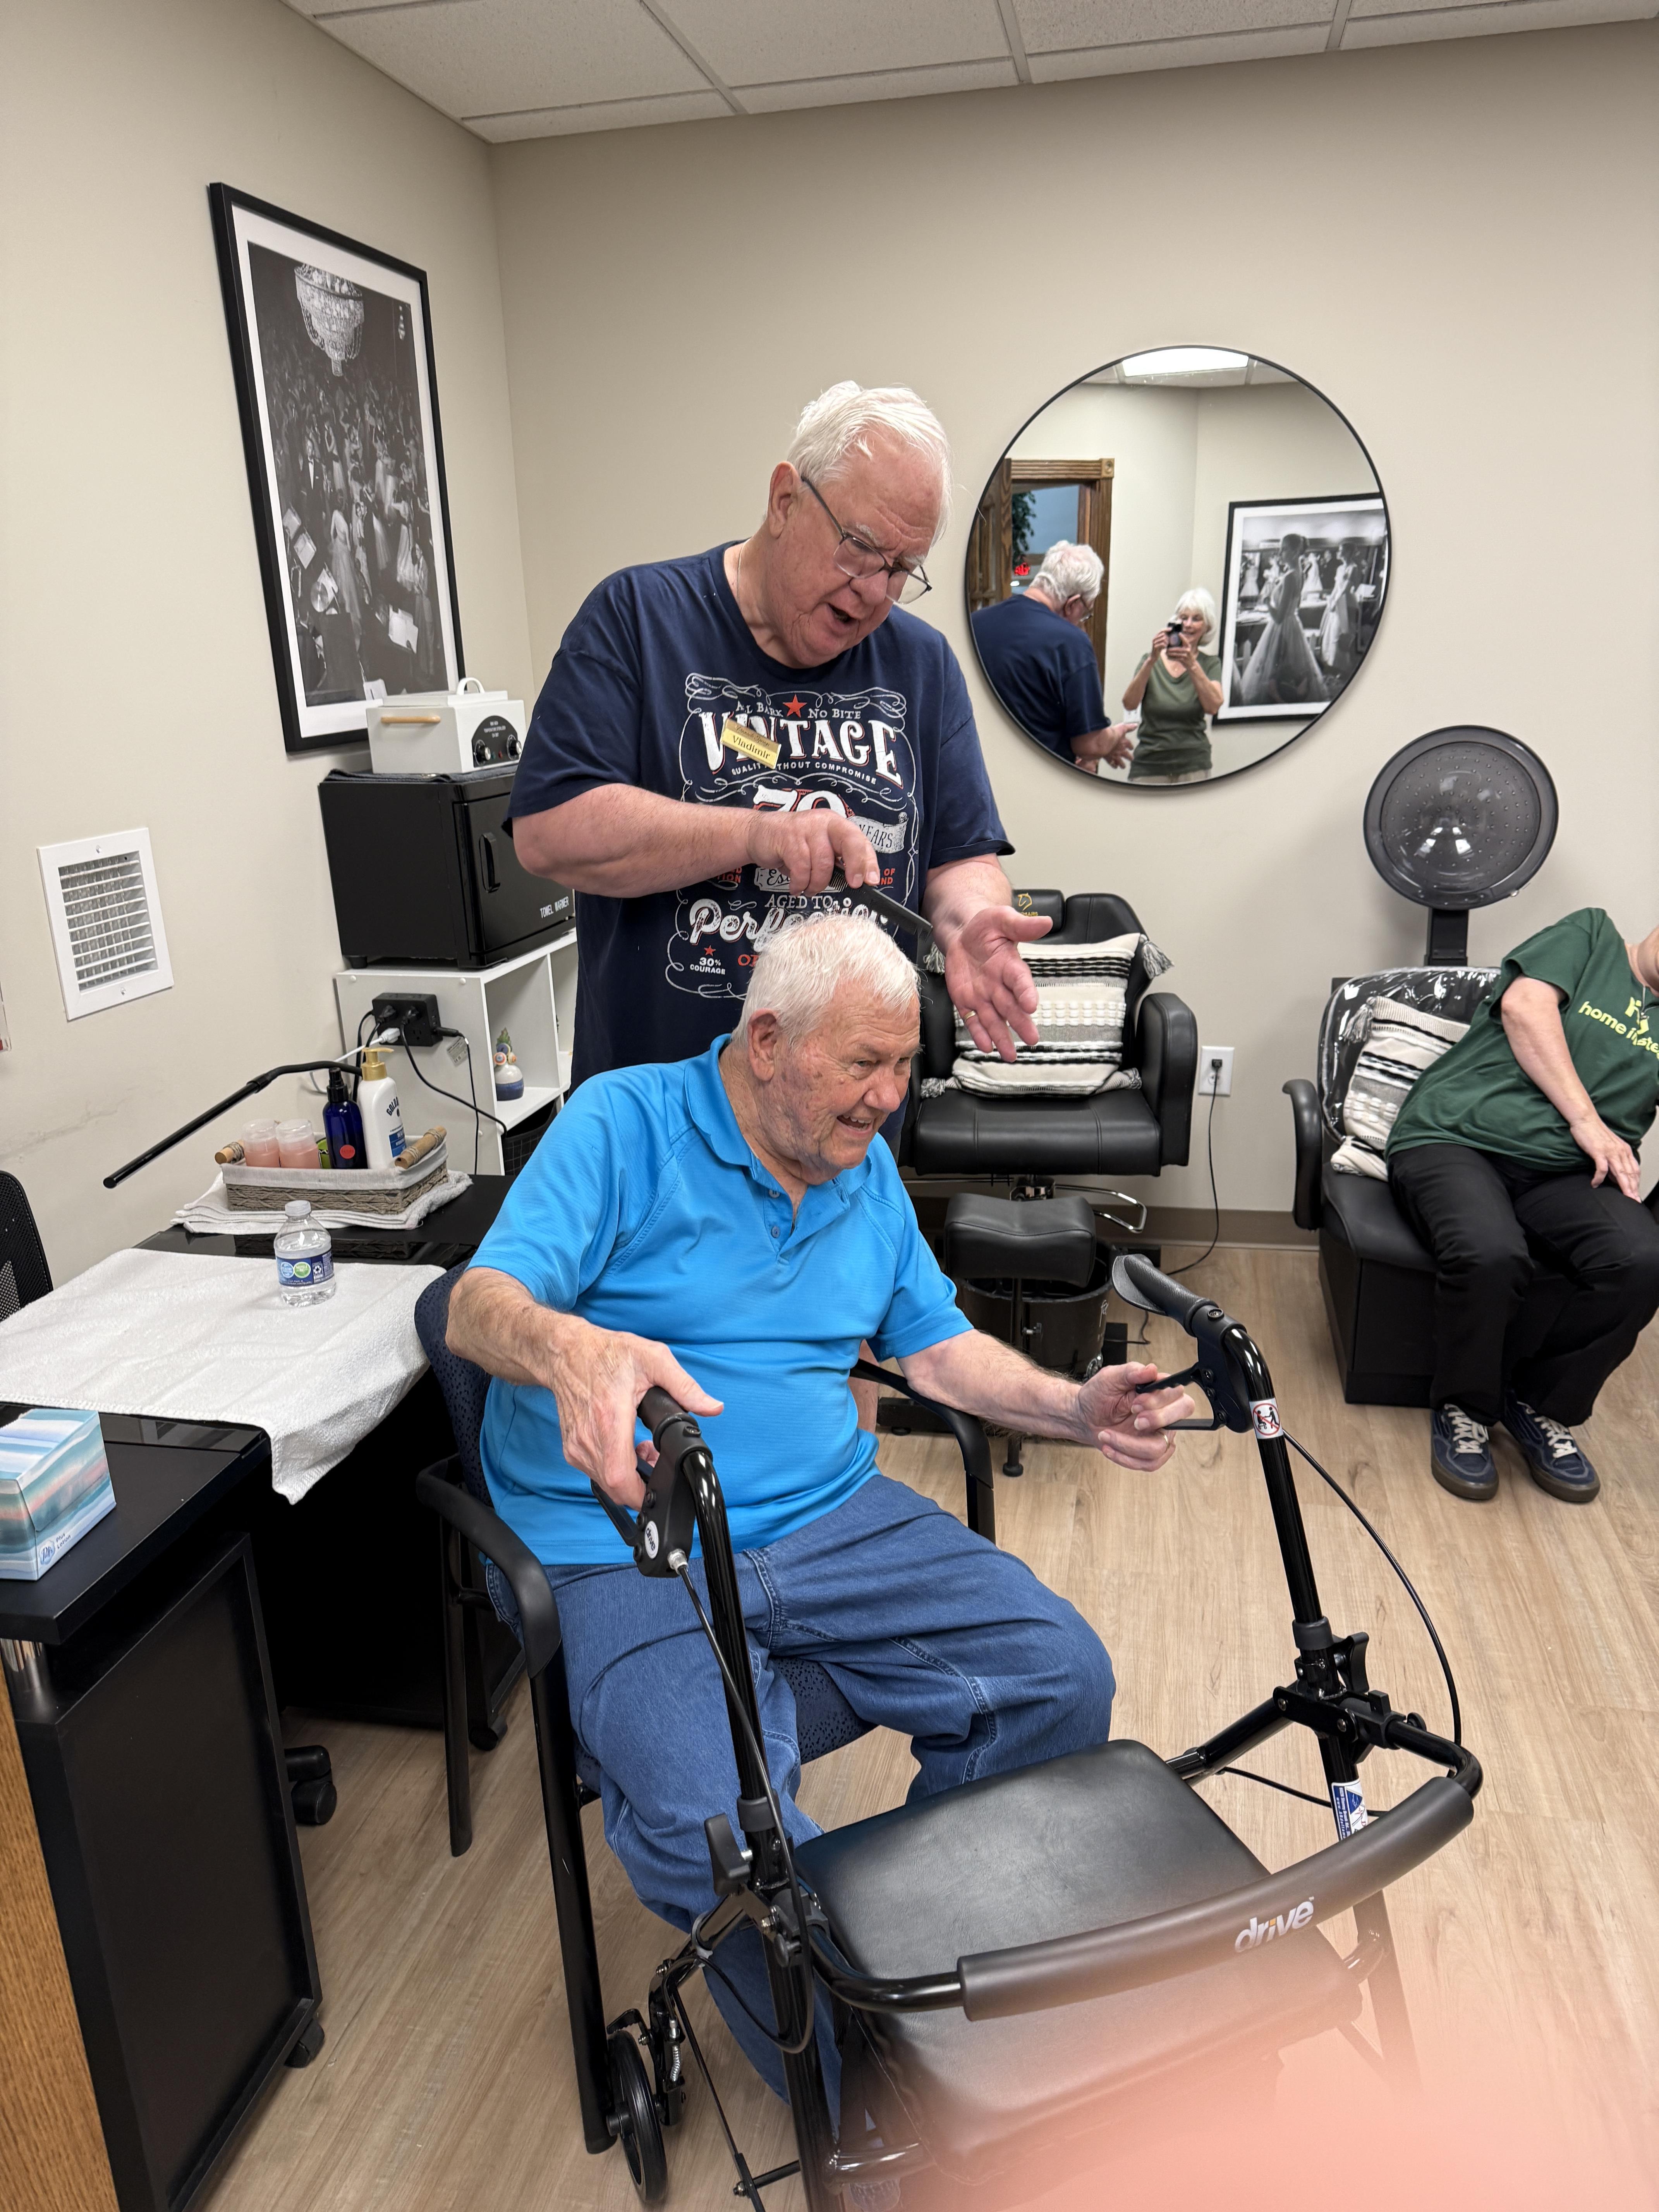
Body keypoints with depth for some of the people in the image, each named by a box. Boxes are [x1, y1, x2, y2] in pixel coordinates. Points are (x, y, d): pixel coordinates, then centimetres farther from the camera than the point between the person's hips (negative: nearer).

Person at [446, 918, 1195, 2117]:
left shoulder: (867, 1167, 11)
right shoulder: (624, 1126, -8)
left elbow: (938, 1343, 16)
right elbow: (482, 1302, -18)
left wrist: (1074, 1408, 0)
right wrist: (571, 1349, -41)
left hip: (833, 1519, 6)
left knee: (1065, 1674, -8)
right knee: (714, 1829, -28)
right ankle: (864, 2107, 2)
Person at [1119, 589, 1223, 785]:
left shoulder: (1209, 664, 7)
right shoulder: (1151, 661, 6)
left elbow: (1213, 706, -12)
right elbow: (1130, 703, -11)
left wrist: (1191, 664, -23)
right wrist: (1153, 660, -21)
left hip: (1193, 768, 0)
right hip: (1149, 764, 0)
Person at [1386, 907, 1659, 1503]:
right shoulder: (1592, 934, 15)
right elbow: (1524, 1004, -2)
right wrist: (1586, 1119, -6)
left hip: (1560, 1173, 4)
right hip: (1454, 1139, -3)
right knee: (1491, 1253, -35)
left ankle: (1542, 1407, -3)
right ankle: (1462, 1409, -6)